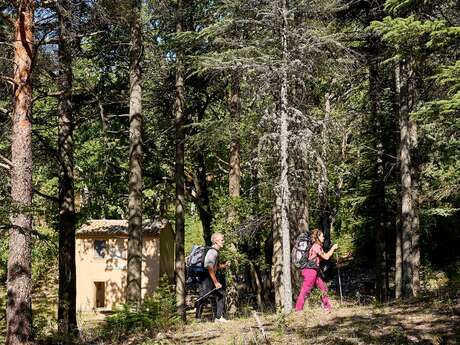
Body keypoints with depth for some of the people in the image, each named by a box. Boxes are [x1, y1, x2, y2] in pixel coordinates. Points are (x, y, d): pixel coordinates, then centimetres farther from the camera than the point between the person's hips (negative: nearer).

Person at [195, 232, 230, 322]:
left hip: (211, 279, 11)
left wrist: (224, 265, 8)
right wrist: (216, 282, -22)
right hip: (207, 280, -11)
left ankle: (219, 317, 16)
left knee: (221, 295, 12)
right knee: (202, 299, -6)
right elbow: (210, 268, -25)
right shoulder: (213, 252, -17)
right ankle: (197, 318, -2)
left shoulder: (216, 252, 14)